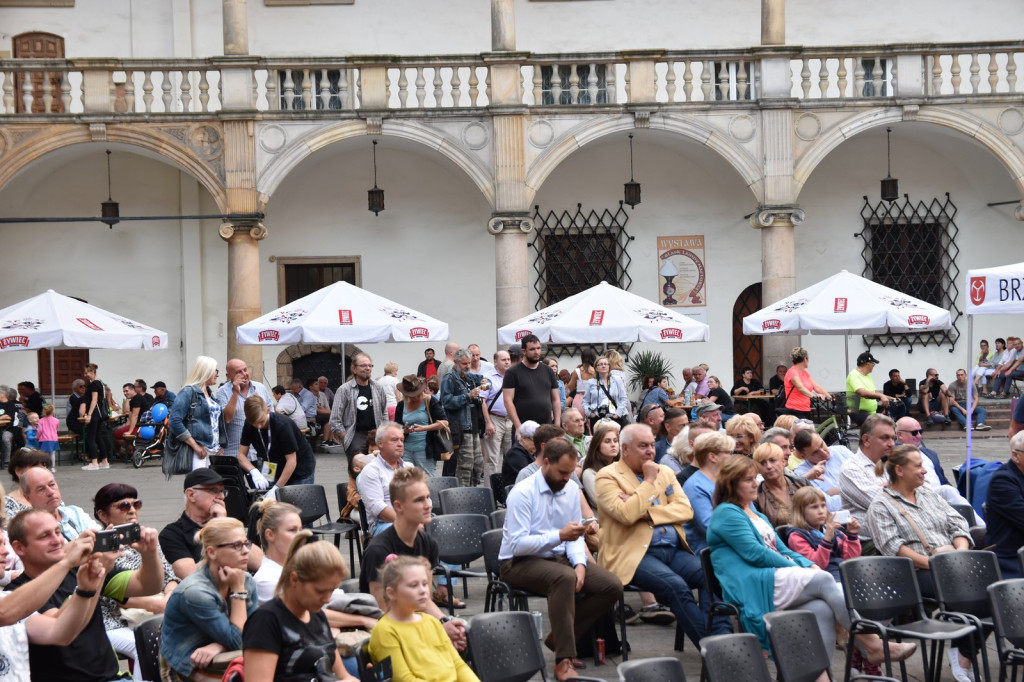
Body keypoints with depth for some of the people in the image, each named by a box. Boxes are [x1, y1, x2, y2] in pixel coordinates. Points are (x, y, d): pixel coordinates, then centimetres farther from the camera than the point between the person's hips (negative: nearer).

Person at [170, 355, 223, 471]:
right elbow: (175, 421, -14)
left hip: (213, 451, 8)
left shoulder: (209, 394, 20)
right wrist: (195, 446, -16)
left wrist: (219, 447, 15)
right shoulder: (188, 392, -5)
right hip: (199, 452, -8)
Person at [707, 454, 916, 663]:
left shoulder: (757, 515, 29)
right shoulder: (726, 513, 0)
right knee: (823, 580, -24)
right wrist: (797, 568, -8)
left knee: (822, 609, -23)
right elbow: (754, 553, -10)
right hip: (754, 589, -8)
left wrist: (810, 566, 3)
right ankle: (874, 646, -22)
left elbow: (782, 550, 23)